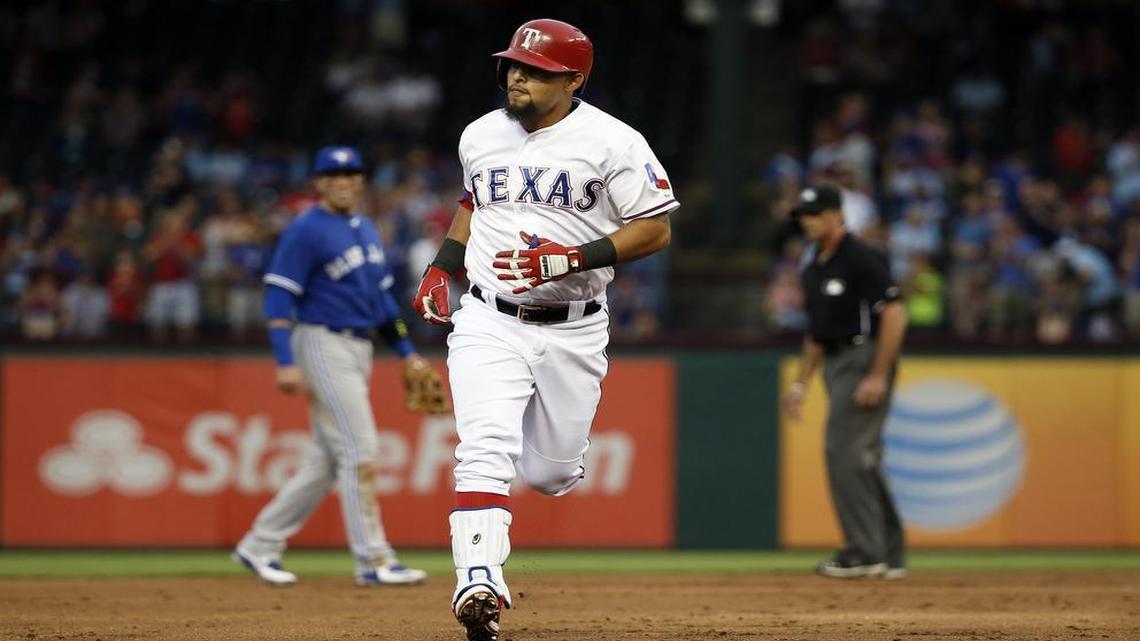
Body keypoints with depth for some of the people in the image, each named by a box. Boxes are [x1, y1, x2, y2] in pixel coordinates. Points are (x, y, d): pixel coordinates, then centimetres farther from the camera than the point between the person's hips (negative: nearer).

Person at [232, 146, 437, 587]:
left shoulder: (366, 230, 16)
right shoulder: (306, 231, -10)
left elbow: (381, 296, 23)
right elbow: (279, 295, -13)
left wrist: (406, 352, 18)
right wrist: (286, 362, -22)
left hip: (359, 351, 9)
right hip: (324, 346, -9)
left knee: (327, 461, 8)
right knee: (359, 452, -11)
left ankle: (260, 545, 15)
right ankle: (373, 559, -9)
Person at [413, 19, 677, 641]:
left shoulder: (611, 141, -8)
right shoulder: (480, 136, 7)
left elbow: (655, 230, -8)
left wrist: (569, 259, -20)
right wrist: (440, 267, 11)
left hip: (572, 332, -1)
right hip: (489, 325, 2)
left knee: (550, 474, 7)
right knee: (486, 450, -21)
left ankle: (556, 438, 45)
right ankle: (479, 585, -30)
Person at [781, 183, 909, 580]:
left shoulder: (861, 259, -13)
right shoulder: (812, 266, 15)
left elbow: (894, 315, -18)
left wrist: (878, 376, -22)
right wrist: (800, 383, 20)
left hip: (865, 358, -10)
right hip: (836, 365, 10)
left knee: (843, 450, -15)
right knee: (862, 459, 10)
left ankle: (864, 552, -12)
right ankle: (889, 556, 15)